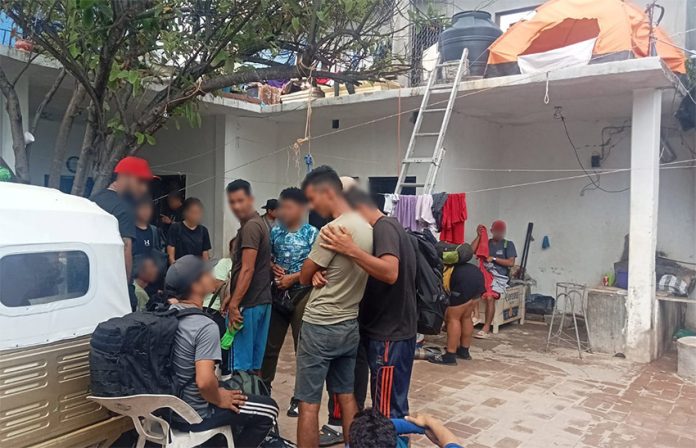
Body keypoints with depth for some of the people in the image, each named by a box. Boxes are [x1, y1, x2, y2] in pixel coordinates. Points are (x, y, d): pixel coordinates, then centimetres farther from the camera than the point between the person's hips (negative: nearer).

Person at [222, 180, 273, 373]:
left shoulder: (250, 226, -14)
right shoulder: (257, 223, 16)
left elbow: (247, 270, -20)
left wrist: (234, 304, -19)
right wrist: (232, 297, 19)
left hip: (248, 304, -10)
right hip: (260, 300, 10)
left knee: (241, 365, -3)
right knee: (254, 362, 15)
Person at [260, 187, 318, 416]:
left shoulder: (312, 233, -7)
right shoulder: (275, 231, 5)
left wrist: (292, 278, -16)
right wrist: (272, 268, -7)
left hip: (302, 295, -4)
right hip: (277, 294, 4)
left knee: (303, 347, 4)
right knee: (270, 345, 12)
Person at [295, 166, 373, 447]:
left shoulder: (333, 230, -20)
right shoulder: (367, 227, 5)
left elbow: (304, 277, -10)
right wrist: (320, 273, -5)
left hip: (320, 327, -8)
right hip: (350, 325, 8)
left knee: (308, 404, 2)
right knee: (347, 396, 18)